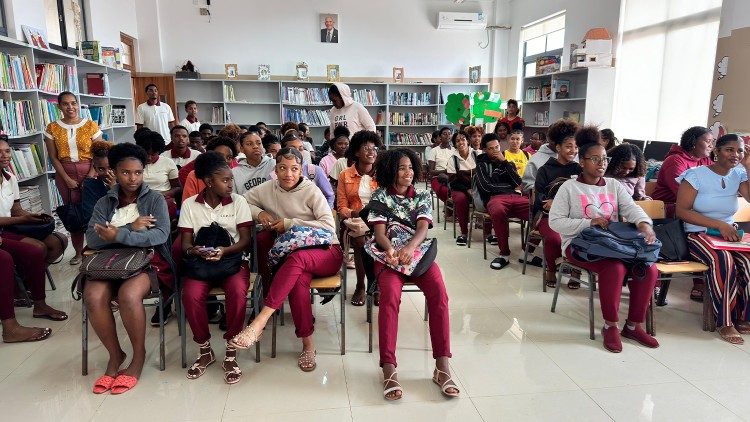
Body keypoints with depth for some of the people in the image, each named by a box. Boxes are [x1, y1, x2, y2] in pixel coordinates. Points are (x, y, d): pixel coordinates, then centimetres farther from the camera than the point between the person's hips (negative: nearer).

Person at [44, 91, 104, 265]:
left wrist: (90, 177, -11)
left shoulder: (91, 126, -2)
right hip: (65, 174, 2)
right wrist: (67, 179, -7)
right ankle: (78, 251, 16)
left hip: (89, 172, -2)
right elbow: (53, 158, 2)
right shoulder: (52, 128, 3)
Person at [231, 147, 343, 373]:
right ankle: (308, 344, -25)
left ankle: (259, 321, -42)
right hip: (293, 254, 3)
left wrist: (290, 223, -16)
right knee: (299, 280, -35)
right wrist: (259, 212, -6)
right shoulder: (269, 188, 6)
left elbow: (329, 226, -13)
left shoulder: (311, 190, -5)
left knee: (297, 258, -38)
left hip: (326, 251, -2)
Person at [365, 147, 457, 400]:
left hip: (418, 253, 2)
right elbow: (379, 232, -4)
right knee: (390, 294, -33)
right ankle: (389, 369, -35)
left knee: (439, 292, -28)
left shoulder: (422, 196, 13)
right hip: (389, 254, -2)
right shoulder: (380, 196, 8)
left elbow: (423, 228, -5)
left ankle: (442, 366, -26)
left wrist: (410, 246, -29)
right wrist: (390, 249, -29)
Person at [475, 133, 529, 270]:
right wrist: (510, 187, 9)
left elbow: (518, 182, 9)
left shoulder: (507, 162, 26)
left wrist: (504, 162, 5)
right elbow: (487, 186, 1)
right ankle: (505, 254, -29)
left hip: (515, 197, 3)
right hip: (494, 198, -3)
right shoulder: (482, 165, 17)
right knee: (498, 211, -43)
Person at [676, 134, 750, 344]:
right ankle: (724, 322, -20)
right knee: (723, 259, -33)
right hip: (698, 234, -4)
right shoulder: (696, 174, -4)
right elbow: (682, 211, -11)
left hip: (728, 233, 5)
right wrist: (719, 225, -17)